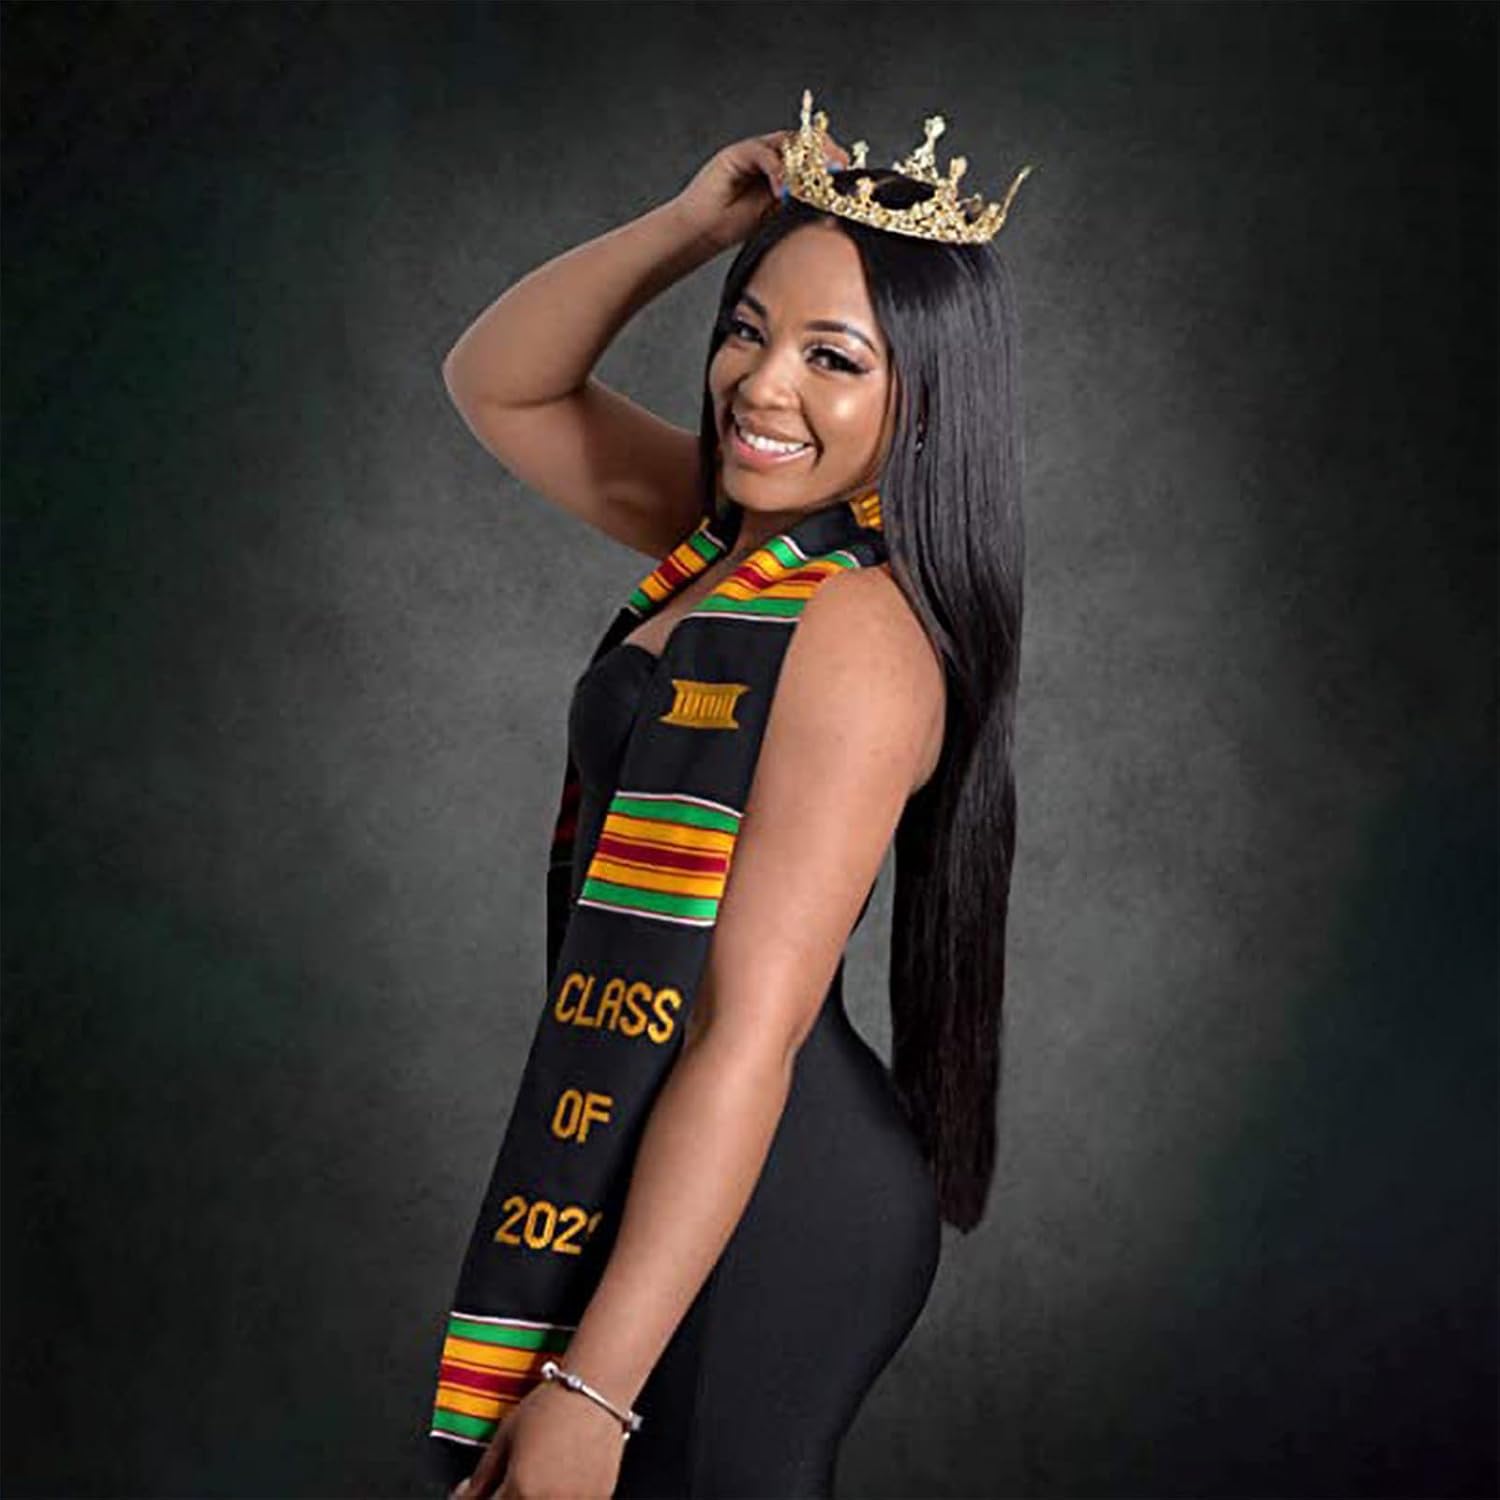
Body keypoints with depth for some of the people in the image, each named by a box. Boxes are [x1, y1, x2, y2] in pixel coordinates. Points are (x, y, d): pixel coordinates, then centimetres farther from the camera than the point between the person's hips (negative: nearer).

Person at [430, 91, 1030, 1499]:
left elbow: (746, 1037, -26)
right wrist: (691, 224, -1)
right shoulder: (738, 532, 5)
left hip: (759, 1210, -9)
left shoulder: (853, 636, -22)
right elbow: (495, 383, 16)